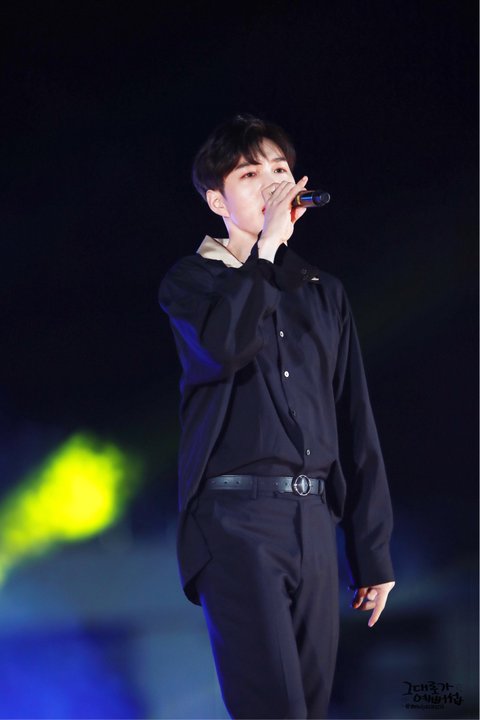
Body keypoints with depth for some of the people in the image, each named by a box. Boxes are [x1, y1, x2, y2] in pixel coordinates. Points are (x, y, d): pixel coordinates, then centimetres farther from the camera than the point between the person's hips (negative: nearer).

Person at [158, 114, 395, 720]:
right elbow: (222, 348, -20)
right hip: (235, 517, -5)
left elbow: (356, 427, 16)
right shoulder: (191, 282, 5)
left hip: (314, 518, 5)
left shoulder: (324, 295, 17)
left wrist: (373, 552, 12)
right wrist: (267, 248, -11)